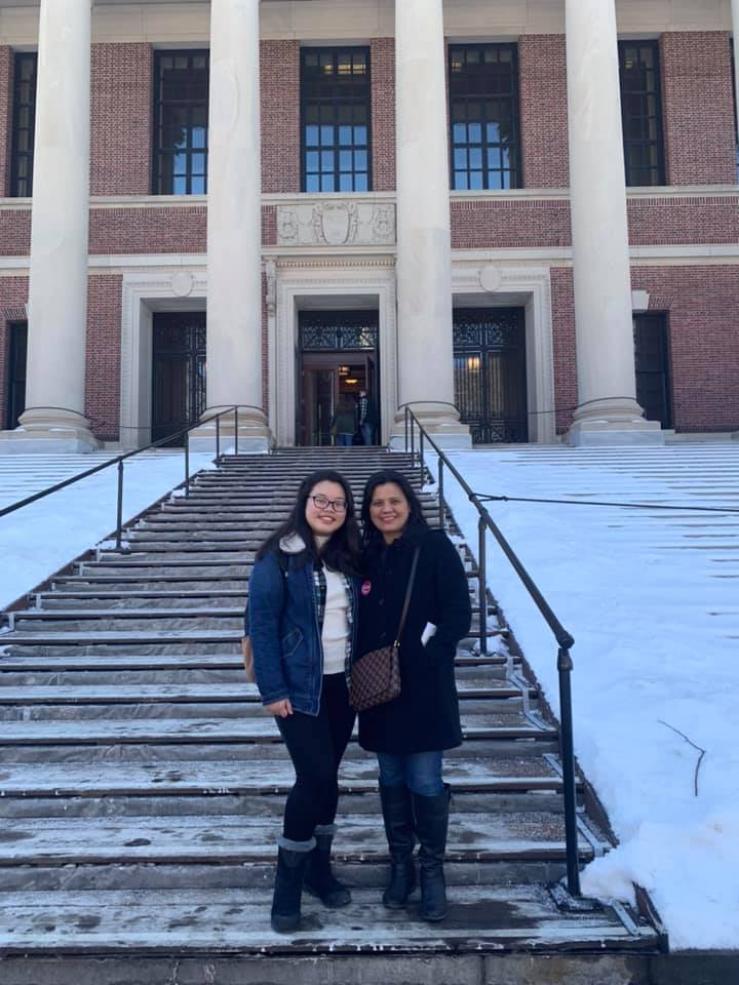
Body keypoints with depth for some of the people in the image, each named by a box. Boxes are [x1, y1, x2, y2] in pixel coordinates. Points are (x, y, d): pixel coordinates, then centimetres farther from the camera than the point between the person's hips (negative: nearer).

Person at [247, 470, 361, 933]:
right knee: (318, 778, -9)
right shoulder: (278, 558, -11)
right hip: (299, 687, -5)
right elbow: (262, 625, -13)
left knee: (325, 778, 14)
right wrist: (273, 691, -16)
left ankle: (319, 866, 31)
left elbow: (360, 619, 11)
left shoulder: (349, 558, 5)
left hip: (342, 685, 5)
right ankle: (288, 885, 7)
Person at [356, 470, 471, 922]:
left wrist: (425, 652, -17)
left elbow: (458, 614, -9)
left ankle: (433, 870, 21)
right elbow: (360, 622, 13)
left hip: (425, 688, -4)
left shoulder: (435, 547, -6)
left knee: (425, 782, -1)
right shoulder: (367, 557, 7)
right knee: (392, 780, 14)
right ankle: (400, 864, 32)